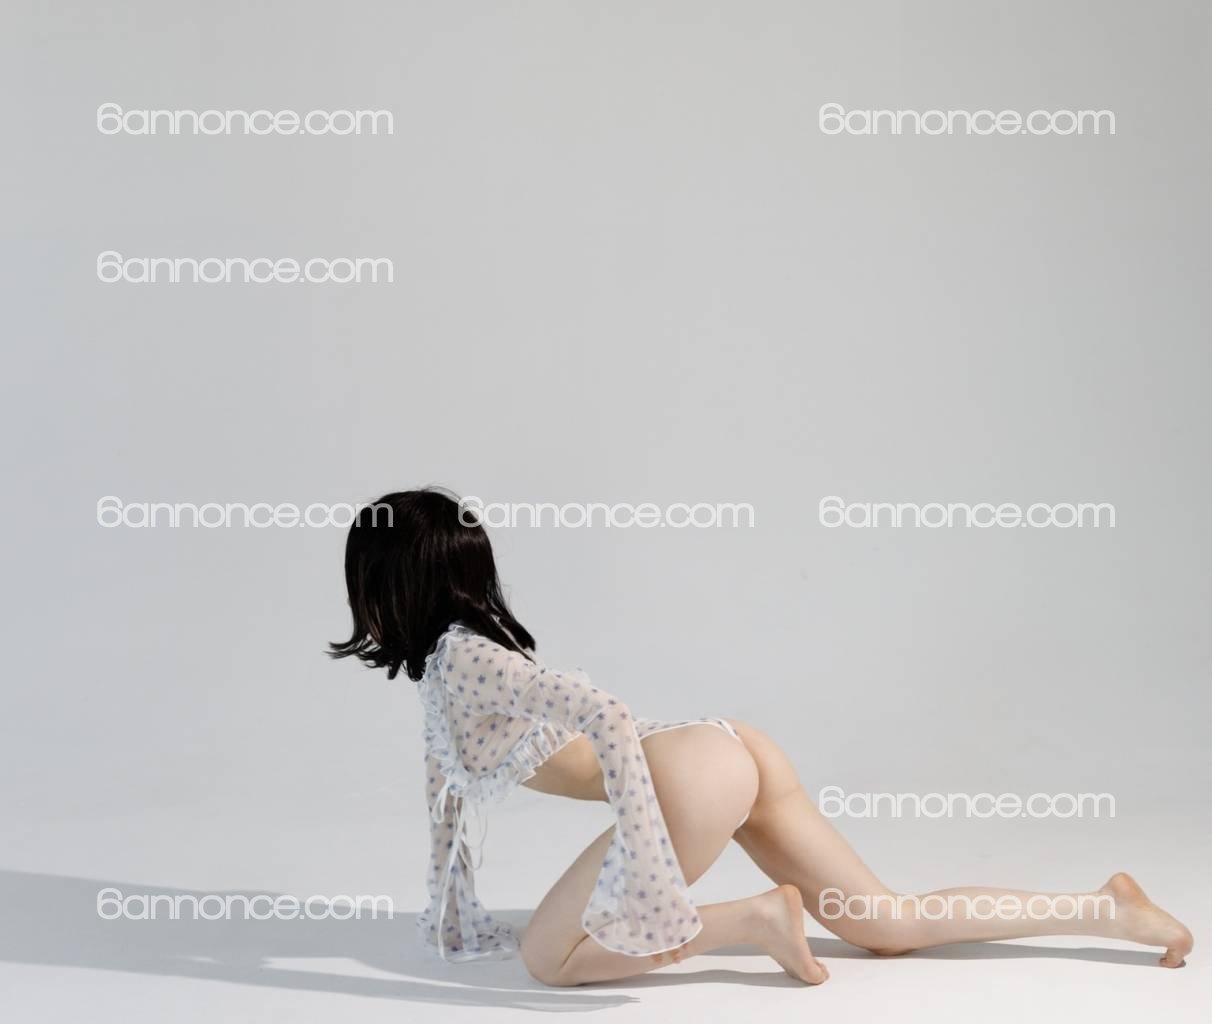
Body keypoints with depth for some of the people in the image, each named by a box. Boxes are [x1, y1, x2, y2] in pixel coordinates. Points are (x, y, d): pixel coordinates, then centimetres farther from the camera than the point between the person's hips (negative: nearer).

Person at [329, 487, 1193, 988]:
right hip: (733, 754, 9)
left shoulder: (459, 660, -11)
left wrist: (640, 862, -26)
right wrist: (448, 913, 32)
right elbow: (449, 781, 30)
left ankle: (757, 917, -5)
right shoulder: (452, 659, 18)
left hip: (697, 773, -9)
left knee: (549, 956, -8)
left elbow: (606, 716, -24)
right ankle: (1113, 909, 12)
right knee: (889, 922, 11)